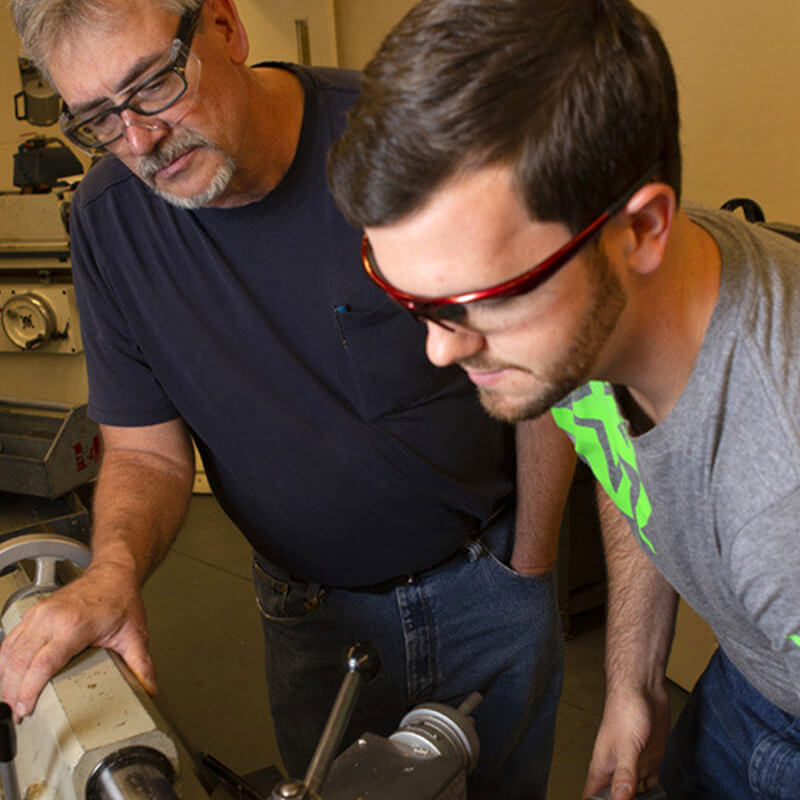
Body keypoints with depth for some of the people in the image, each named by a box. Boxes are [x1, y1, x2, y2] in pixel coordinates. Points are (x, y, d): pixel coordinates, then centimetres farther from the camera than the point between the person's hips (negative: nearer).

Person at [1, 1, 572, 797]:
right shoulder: (107, 220, -12)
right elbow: (146, 450, -5)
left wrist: (531, 568, -6)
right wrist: (114, 567, -26)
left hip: (490, 583, -1)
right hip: (312, 612, 2)